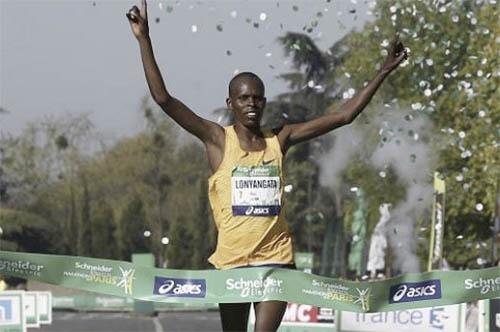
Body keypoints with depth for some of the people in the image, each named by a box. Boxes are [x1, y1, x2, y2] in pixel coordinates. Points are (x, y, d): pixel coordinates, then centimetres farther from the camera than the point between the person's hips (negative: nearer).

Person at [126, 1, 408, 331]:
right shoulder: (218, 140, -2)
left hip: (276, 259, 1)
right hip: (232, 260, -1)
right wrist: (144, 39, -17)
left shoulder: (279, 140, 5)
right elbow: (163, 98, -11)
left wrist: (384, 72, 3)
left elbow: (345, 115, 6)